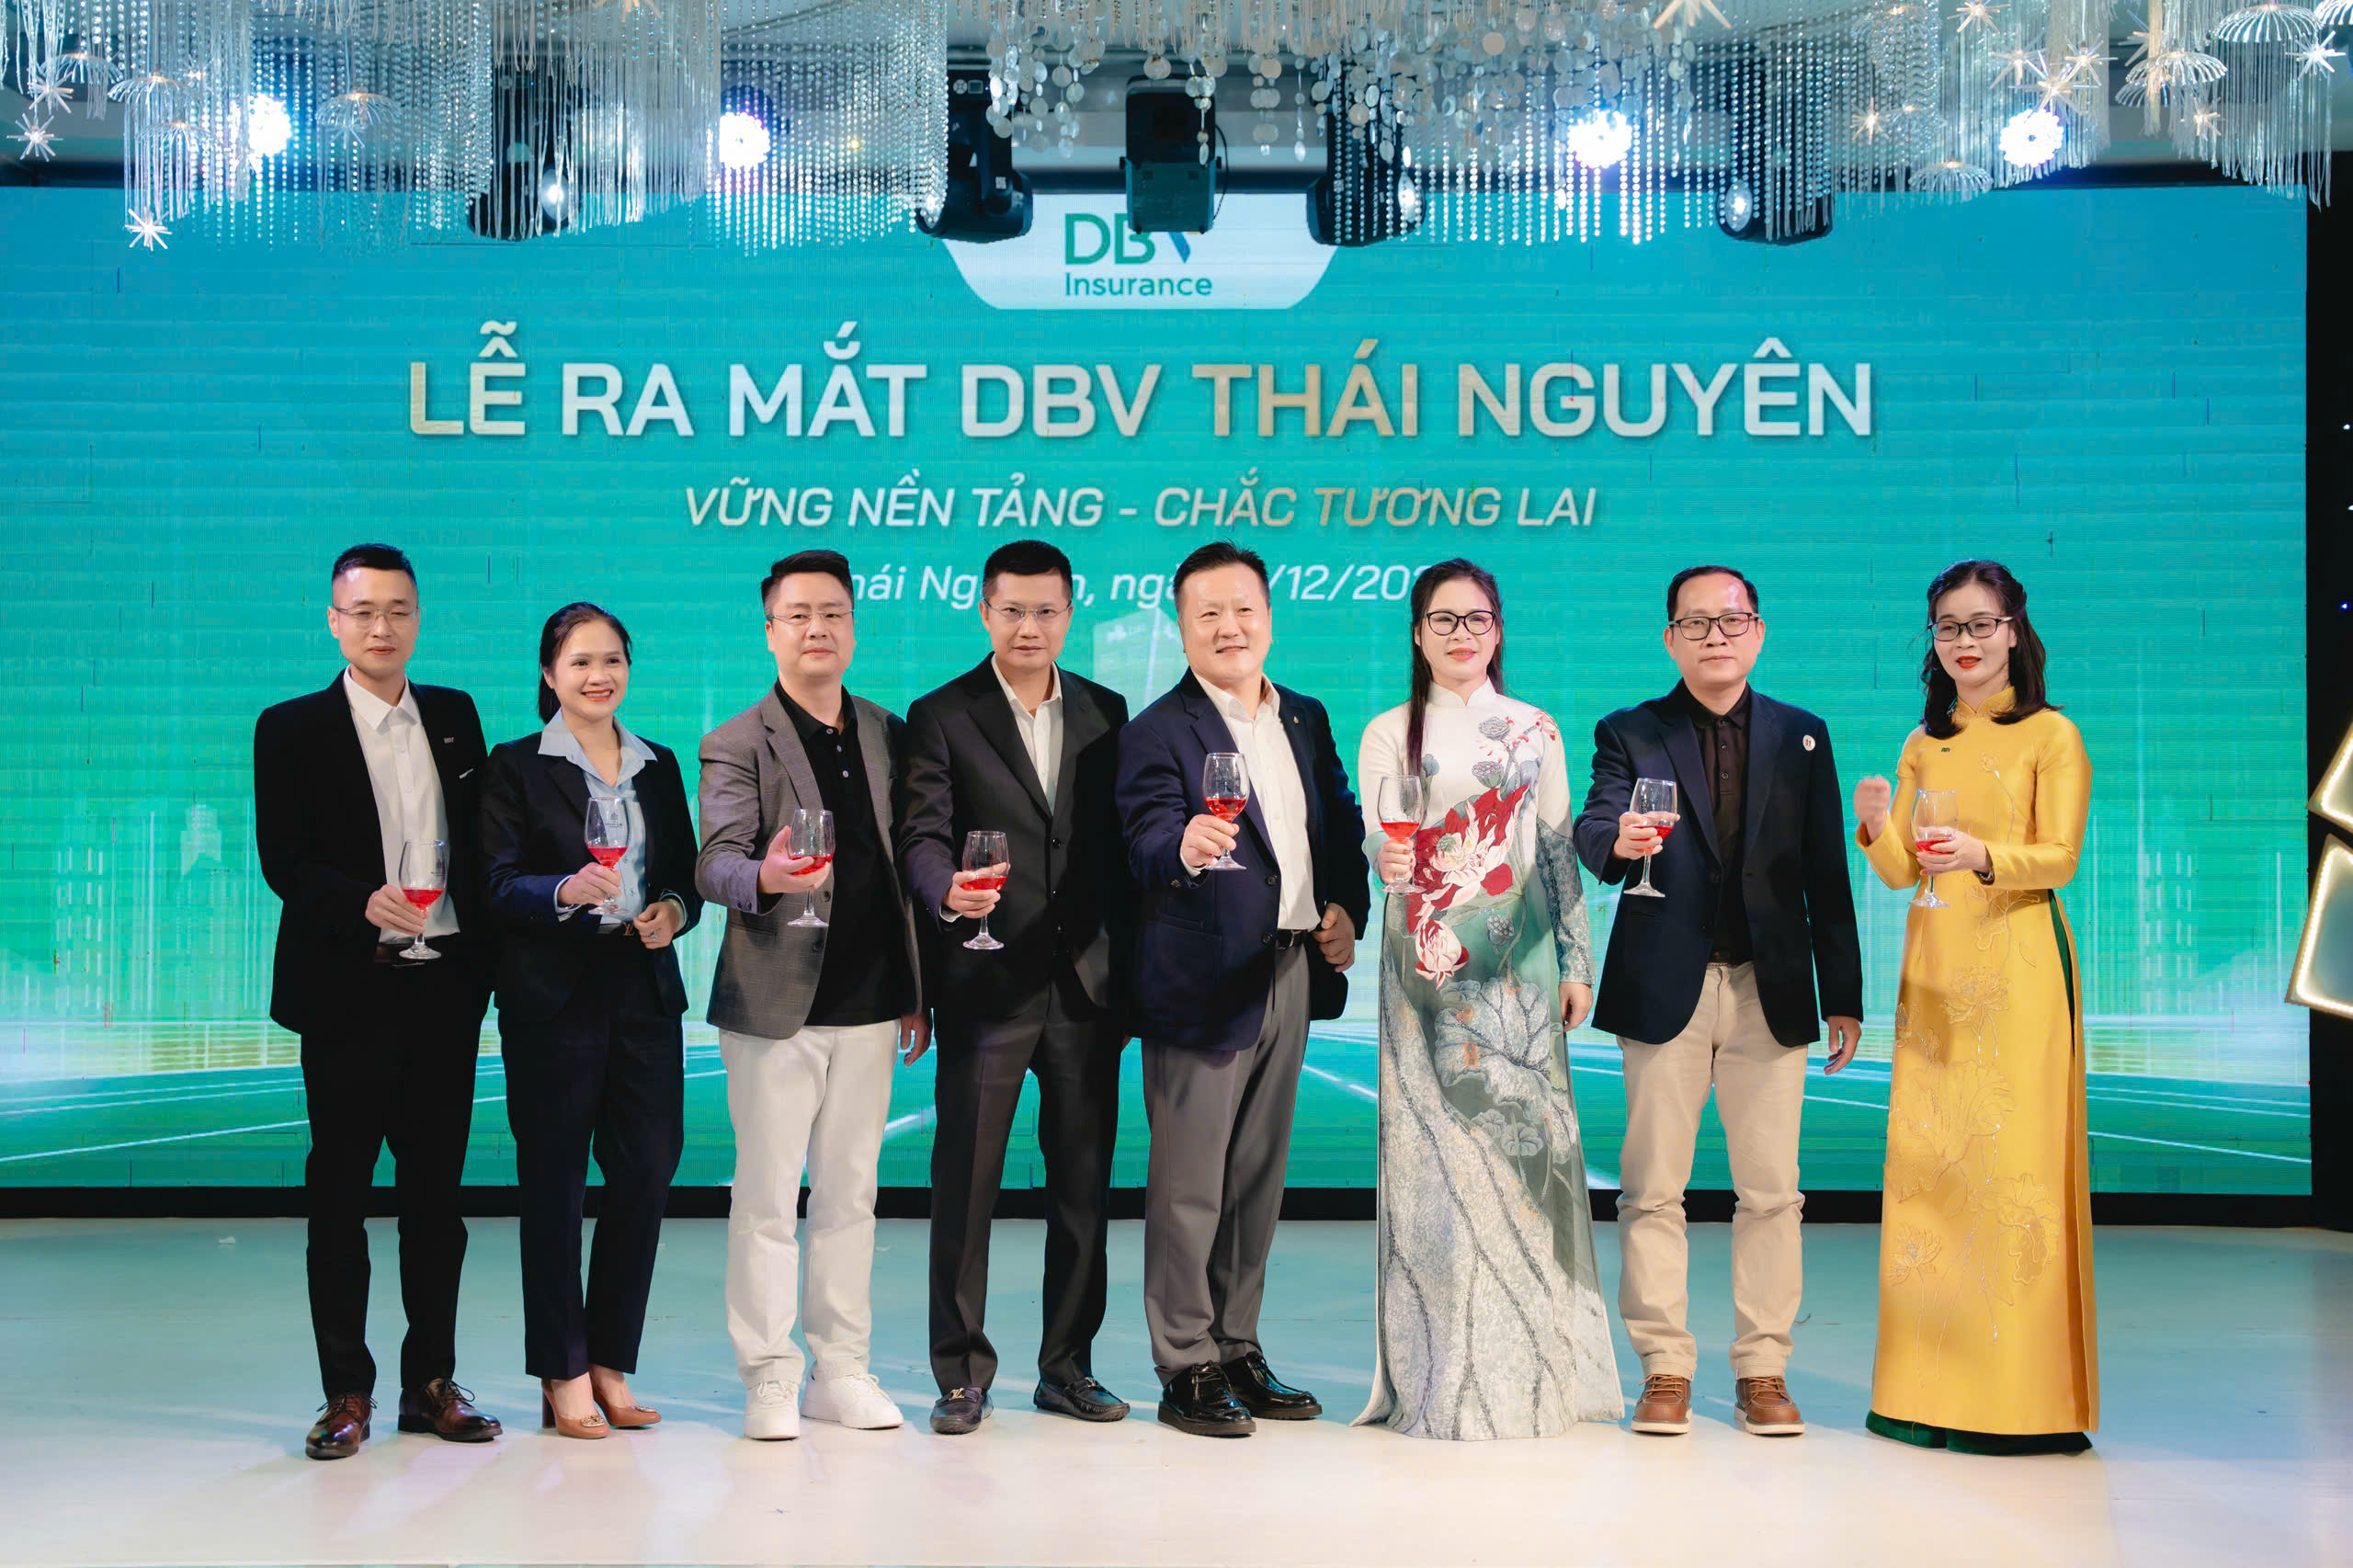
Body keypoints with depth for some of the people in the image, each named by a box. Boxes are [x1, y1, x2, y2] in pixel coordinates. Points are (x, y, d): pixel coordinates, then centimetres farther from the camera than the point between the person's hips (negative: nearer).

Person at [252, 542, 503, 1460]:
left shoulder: (455, 716, 12)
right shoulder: (291, 729, 1)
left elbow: (478, 844, 12)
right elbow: (282, 861, -8)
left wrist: (485, 958, 4)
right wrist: (365, 902, -25)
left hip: (445, 987, 3)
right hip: (348, 993, -3)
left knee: (436, 1186, 8)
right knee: (339, 1191, 2)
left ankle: (432, 1382, 18)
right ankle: (346, 1392, 11)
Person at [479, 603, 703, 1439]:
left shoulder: (659, 766, 14)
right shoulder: (516, 767, 1)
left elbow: (687, 875, 16)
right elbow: (498, 885, -7)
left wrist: (673, 909, -6)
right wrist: (566, 891, -25)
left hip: (645, 992, 4)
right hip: (554, 998, -4)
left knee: (647, 1173, 2)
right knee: (554, 1183, 1)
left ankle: (611, 1365, 15)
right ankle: (564, 1377, 10)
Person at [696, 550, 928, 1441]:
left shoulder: (888, 736, 11)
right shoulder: (738, 744, -2)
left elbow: (906, 866, 14)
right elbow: (715, 864, -12)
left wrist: (915, 992, 12)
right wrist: (765, 877, -35)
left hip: (868, 1006, 4)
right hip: (774, 1006, -4)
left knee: (849, 1194, 10)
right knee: (766, 1197, 1)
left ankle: (843, 1372, 19)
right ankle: (769, 1382, 11)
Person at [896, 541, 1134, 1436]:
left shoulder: (1105, 714, 12)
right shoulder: (942, 716, 2)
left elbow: (1121, 842, 12)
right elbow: (922, 835, -9)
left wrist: (1127, 967, 6)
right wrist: (947, 892, -32)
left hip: (1086, 984, 3)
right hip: (986, 984, -3)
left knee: (1084, 1182, 8)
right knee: (967, 1180, -1)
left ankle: (1068, 1366, 20)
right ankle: (961, 1373, 10)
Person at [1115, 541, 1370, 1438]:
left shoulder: (1306, 718, 12)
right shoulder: (1157, 732, -9)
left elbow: (1341, 824, 19)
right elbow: (1146, 848, -23)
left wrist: (1346, 907, 3)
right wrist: (1185, 847, -44)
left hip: (1291, 975, 7)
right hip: (1203, 983, -6)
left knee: (1260, 1176, 15)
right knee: (1189, 1186, 0)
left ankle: (1238, 1349, 27)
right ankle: (1186, 1370, 11)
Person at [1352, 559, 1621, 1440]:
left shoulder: (1533, 731, 10)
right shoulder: (1389, 735, 7)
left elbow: (1560, 852, 10)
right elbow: (1377, 845, 1)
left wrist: (1576, 962, 5)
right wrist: (1389, 862, -22)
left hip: (1516, 967, 1)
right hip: (1428, 968, -1)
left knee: (1521, 1142, -2)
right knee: (1433, 1151, -3)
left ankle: (1530, 1371, 9)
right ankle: (1442, 1377, 5)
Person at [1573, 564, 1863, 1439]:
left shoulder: (1803, 736, 11)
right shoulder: (1630, 734, 5)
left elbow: (1826, 873, 9)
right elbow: (1592, 835, -11)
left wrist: (1843, 996, 5)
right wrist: (1617, 841, -36)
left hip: (1770, 991, 2)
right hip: (1665, 989, -1)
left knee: (1770, 1192, 4)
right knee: (1653, 1188, 2)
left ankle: (1763, 1373, 14)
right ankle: (1665, 1371, 12)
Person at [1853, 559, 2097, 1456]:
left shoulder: (2051, 736, 1)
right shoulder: (1923, 744, 16)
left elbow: (2058, 857, -8)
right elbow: (1898, 872, 10)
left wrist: (1981, 856, -27)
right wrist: (1879, 827, -11)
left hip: (2016, 972, -5)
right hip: (1933, 972, 5)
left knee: (2013, 1159, -8)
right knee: (1927, 1160, 3)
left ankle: (2022, 1395, -1)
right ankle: (1932, 1389, 10)